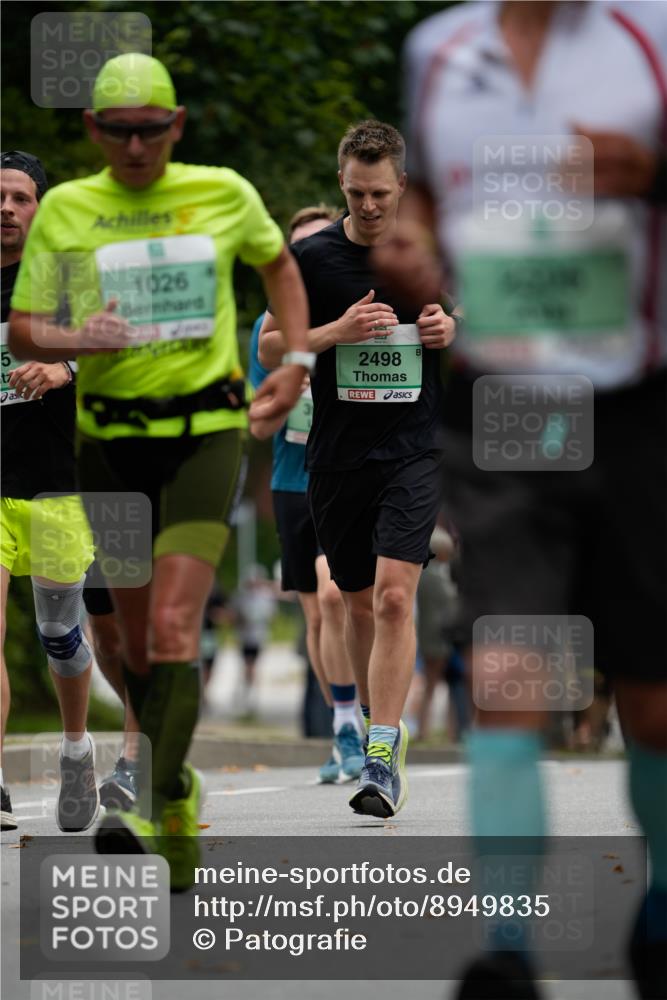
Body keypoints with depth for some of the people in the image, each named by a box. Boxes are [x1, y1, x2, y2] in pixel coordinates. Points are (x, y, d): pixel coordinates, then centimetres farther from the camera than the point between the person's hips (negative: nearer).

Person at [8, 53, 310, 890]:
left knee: (174, 628, -18)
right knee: (135, 642, 9)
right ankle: (182, 808, 27)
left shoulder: (222, 194, 2)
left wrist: (296, 362, 11)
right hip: (110, 438, 2)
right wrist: (77, 340, -19)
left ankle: (145, 808, -24)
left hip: (204, 433, -2)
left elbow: (279, 265, 22)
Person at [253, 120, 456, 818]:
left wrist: (452, 330, -6)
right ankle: (381, 731, 30)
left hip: (415, 451, -2)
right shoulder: (311, 257, 0)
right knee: (359, 603, 10)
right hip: (336, 456, 2)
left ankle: (382, 755, -18)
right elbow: (269, 347, 2)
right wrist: (338, 330, -14)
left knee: (394, 596, -16)